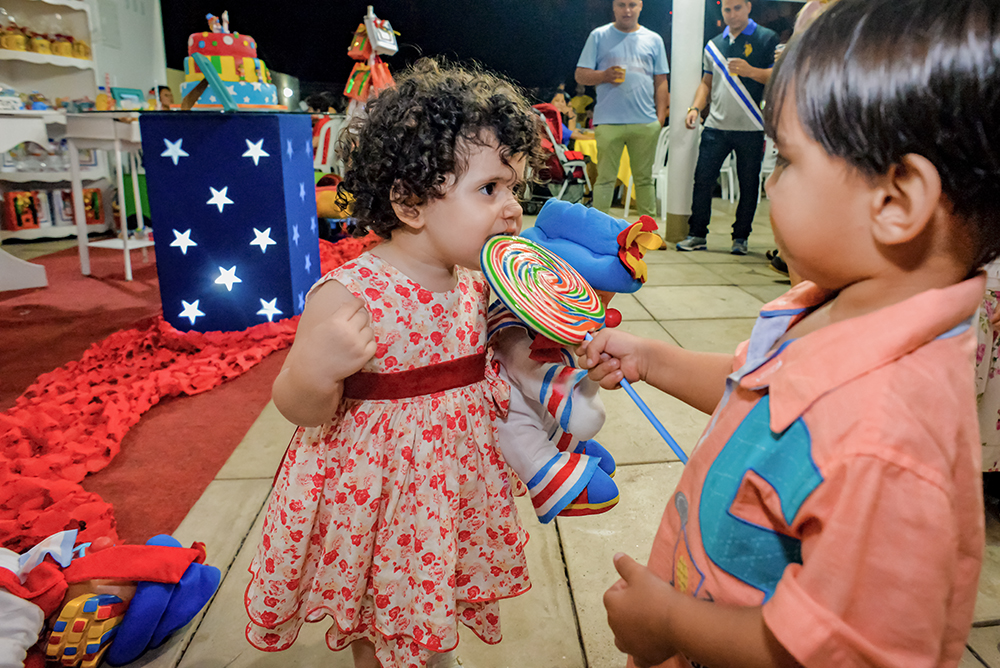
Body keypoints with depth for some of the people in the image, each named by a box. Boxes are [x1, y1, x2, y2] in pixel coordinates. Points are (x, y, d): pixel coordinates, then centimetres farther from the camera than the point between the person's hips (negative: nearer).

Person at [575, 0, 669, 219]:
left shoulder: (654, 40, 14)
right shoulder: (599, 36, 8)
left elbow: (661, 81, 13)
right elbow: (581, 75, 4)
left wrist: (661, 116, 4)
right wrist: (605, 75, -14)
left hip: (646, 122, 2)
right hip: (608, 121, -2)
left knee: (644, 177, 7)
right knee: (605, 178, -2)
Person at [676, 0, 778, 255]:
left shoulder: (766, 39, 1)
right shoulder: (714, 44, 15)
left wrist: (750, 71, -20)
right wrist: (695, 107, 5)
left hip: (751, 129, -3)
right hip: (716, 126, 4)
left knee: (749, 185, 3)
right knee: (702, 180, 0)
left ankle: (740, 237, 15)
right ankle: (697, 234, 11)